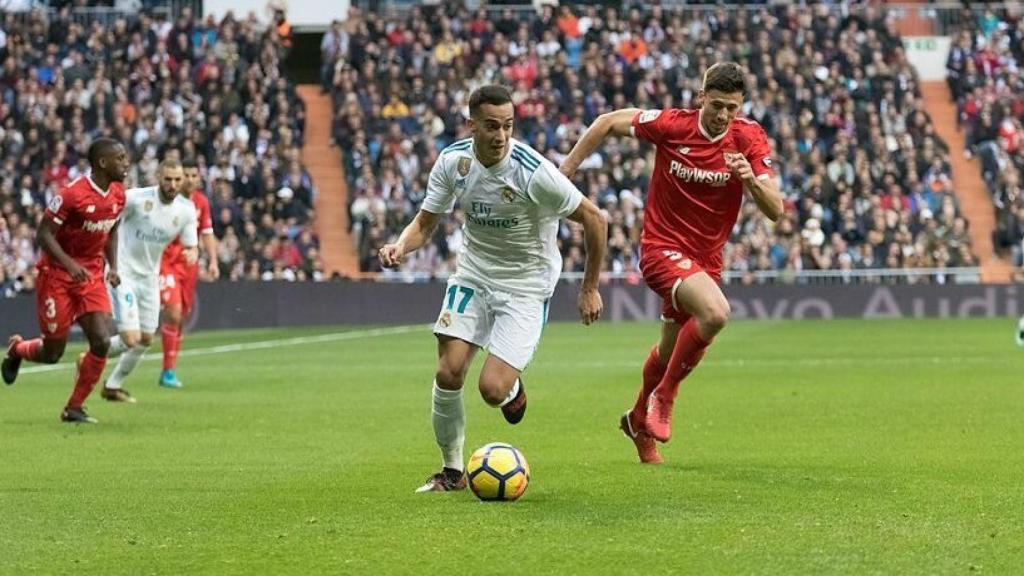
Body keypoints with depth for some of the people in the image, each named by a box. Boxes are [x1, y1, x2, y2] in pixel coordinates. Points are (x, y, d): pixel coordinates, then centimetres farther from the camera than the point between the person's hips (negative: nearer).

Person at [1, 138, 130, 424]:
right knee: (52, 353, 2)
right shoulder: (72, 195, -21)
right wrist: (70, 264, -29)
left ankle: (74, 408, 5)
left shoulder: (118, 194, 1)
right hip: (57, 276, -6)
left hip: (92, 277, 6)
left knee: (102, 342, -11)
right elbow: (44, 234, -17)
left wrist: (113, 266, 4)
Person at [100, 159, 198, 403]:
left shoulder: (186, 210, -5)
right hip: (123, 275, -6)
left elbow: (190, 246, 5)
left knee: (146, 339, 13)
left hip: (149, 278, 6)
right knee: (131, 339, -15)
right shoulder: (136, 198, -20)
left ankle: (113, 385, 33)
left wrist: (191, 253, -20)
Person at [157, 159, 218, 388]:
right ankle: (168, 370, -10)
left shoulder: (201, 202, 6)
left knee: (182, 318, 9)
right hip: (166, 262, -5)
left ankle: (171, 370, 21)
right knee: (173, 313, -18)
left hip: (189, 265, 5)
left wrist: (213, 261, 4)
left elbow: (207, 234, 14)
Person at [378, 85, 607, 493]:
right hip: (472, 273, 4)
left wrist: (590, 288, -6)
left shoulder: (534, 172, -25)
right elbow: (426, 222, 1)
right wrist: (400, 246, -22)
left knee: (492, 389, -16)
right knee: (448, 374, -9)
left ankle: (513, 389, 24)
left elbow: (594, 220, -13)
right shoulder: (452, 161, -11)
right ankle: (452, 470, 12)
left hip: (526, 286, -4)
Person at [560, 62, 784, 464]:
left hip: (706, 257, 5)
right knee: (715, 312, -31)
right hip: (663, 246, -5)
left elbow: (775, 210, -12)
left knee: (671, 351, 19)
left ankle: (640, 421, 47)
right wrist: (564, 172, -1)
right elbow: (607, 123, 0)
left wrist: (752, 179, -32)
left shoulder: (749, 138, -9)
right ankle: (663, 397, -11)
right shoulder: (671, 125, -15)